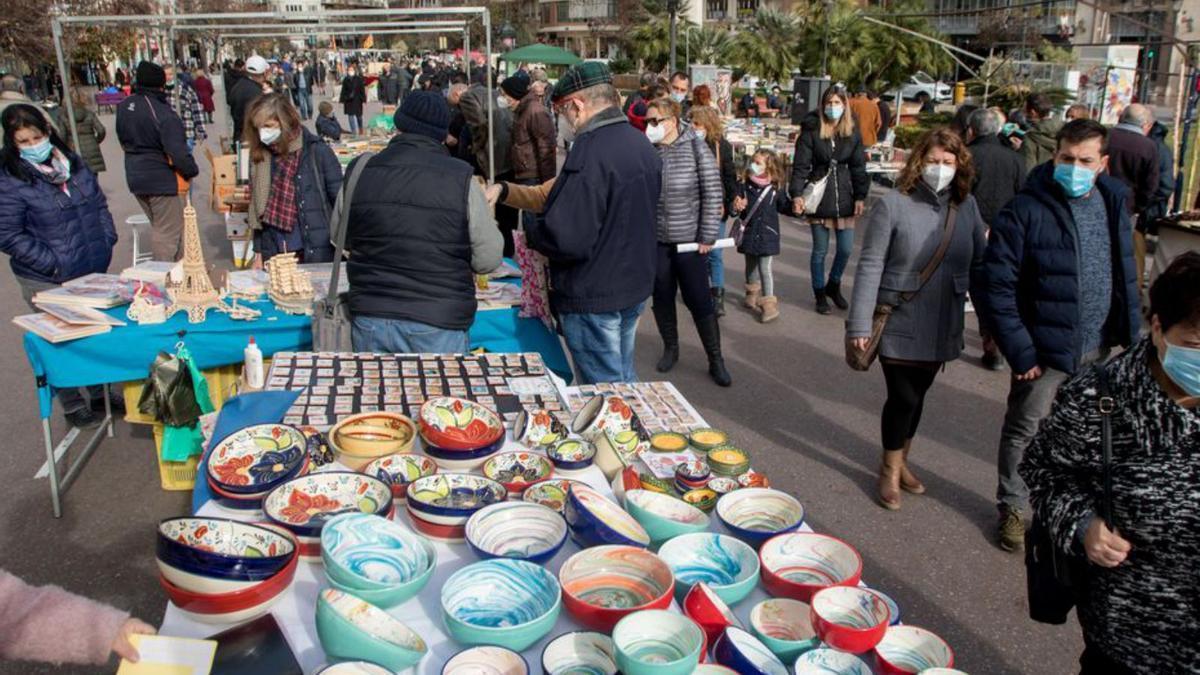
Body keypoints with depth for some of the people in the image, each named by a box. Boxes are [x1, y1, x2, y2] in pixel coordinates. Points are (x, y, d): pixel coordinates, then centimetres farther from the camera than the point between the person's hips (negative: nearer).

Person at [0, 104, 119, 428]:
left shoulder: (73, 163, 5)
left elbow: (99, 204, 15)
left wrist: (107, 241, 3)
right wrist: (54, 265, -18)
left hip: (94, 271, 6)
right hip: (49, 281, -5)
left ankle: (100, 394, 36)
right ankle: (73, 406, 23)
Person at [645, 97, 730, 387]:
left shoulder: (697, 149, -7)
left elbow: (713, 194, -6)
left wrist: (707, 236, -8)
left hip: (688, 239, -3)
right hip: (654, 239, 3)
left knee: (699, 299, 3)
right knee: (662, 297, 12)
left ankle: (715, 359, 16)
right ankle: (670, 349, 33)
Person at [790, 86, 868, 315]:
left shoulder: (852, 133, 3)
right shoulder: (811, 131, -6)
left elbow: (858, 167, 6)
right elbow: (800, 165, -9)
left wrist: (860, 196, 1)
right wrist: (797, 194, -19)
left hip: (844, 197, 3)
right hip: (819, 197, -3)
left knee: (846, 249, 7)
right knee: (820, 251, 6)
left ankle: (833, 285, 33)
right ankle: (820, 294, 23)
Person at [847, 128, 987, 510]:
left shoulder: (966, 206, 1)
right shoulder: (894, 205, -12)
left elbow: (979, 264, 8)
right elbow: (870, 266, -13)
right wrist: (859, 324, -15)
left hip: (942, 326, 4)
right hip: (899, 324, -4)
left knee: (918, 395, 15)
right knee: (903, 397, -1)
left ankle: (901, 461, 36)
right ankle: (890, 469, 23)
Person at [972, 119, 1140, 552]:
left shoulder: (1112, 203, 3)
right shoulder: (1026, 210, -16)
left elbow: (1124, 274, 14)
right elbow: (994, 285, -17)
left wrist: (1127, 333, 8)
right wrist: (1019, 351, -18)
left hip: (1098, 348, 5)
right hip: (1045, 349, -5)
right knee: (1025, 432, 8)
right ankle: (1013, 508, 28)